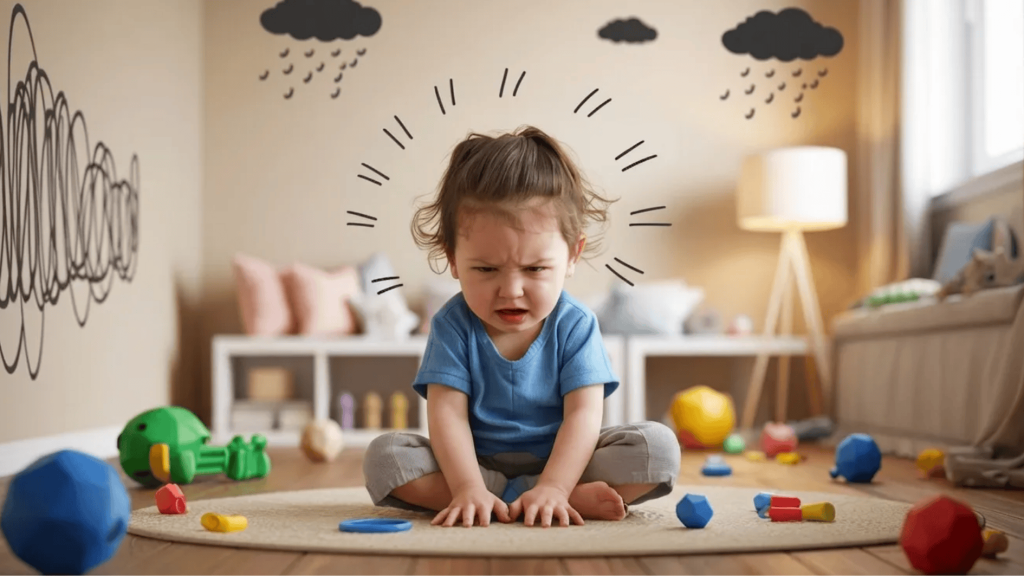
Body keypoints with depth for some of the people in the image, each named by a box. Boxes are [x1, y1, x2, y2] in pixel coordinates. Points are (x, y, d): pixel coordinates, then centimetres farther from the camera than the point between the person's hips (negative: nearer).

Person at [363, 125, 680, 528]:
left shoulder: (575, 325, -10)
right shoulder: (453, 326, -9)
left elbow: (583, 415, -18)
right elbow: (447, 413, -17)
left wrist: (551, 487, -33)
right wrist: (469, 488, -33)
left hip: (559, 460, -1)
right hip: (476, 464, 2)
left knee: (659, 447, -21)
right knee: (383, 455, -27)